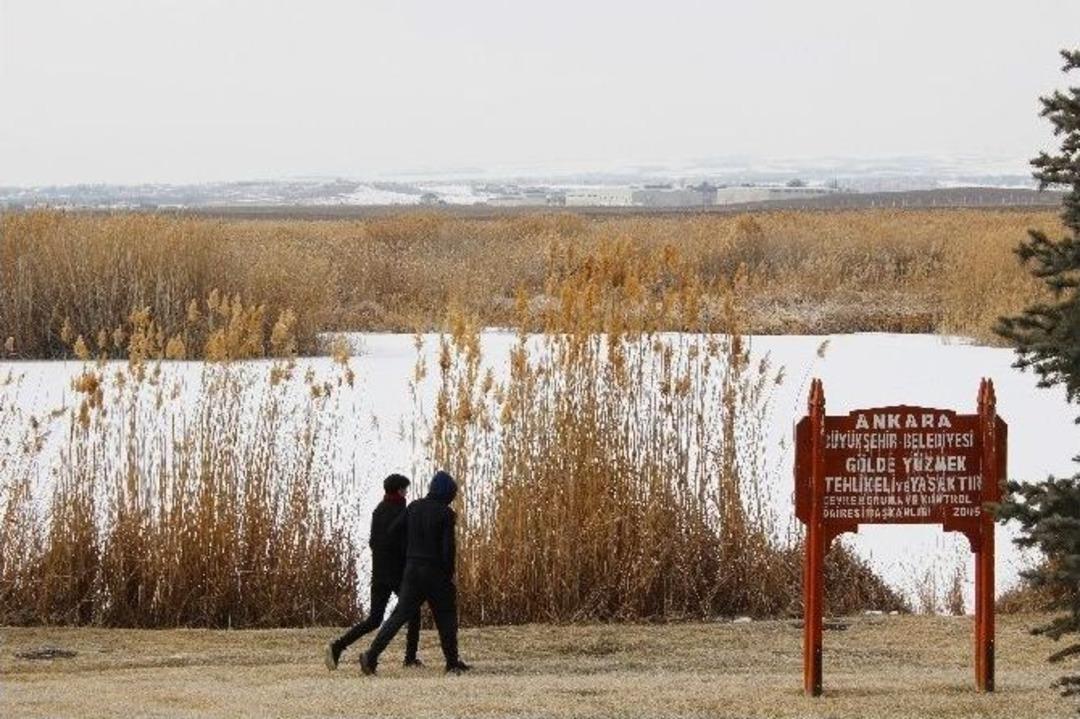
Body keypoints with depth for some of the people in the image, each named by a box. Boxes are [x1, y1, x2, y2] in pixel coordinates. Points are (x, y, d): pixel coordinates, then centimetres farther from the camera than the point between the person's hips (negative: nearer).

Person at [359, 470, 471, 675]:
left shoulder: (414, 507, 6)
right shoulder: (446, 514, -10)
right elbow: (449, 548, -14)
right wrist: (449, 575, -3)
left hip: (412, 570, 4)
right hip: (436, 572, -4)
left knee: (399, 615, 4)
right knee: (446, 617, 12)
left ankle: (371, 657, -7)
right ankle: (452, 663, 15)